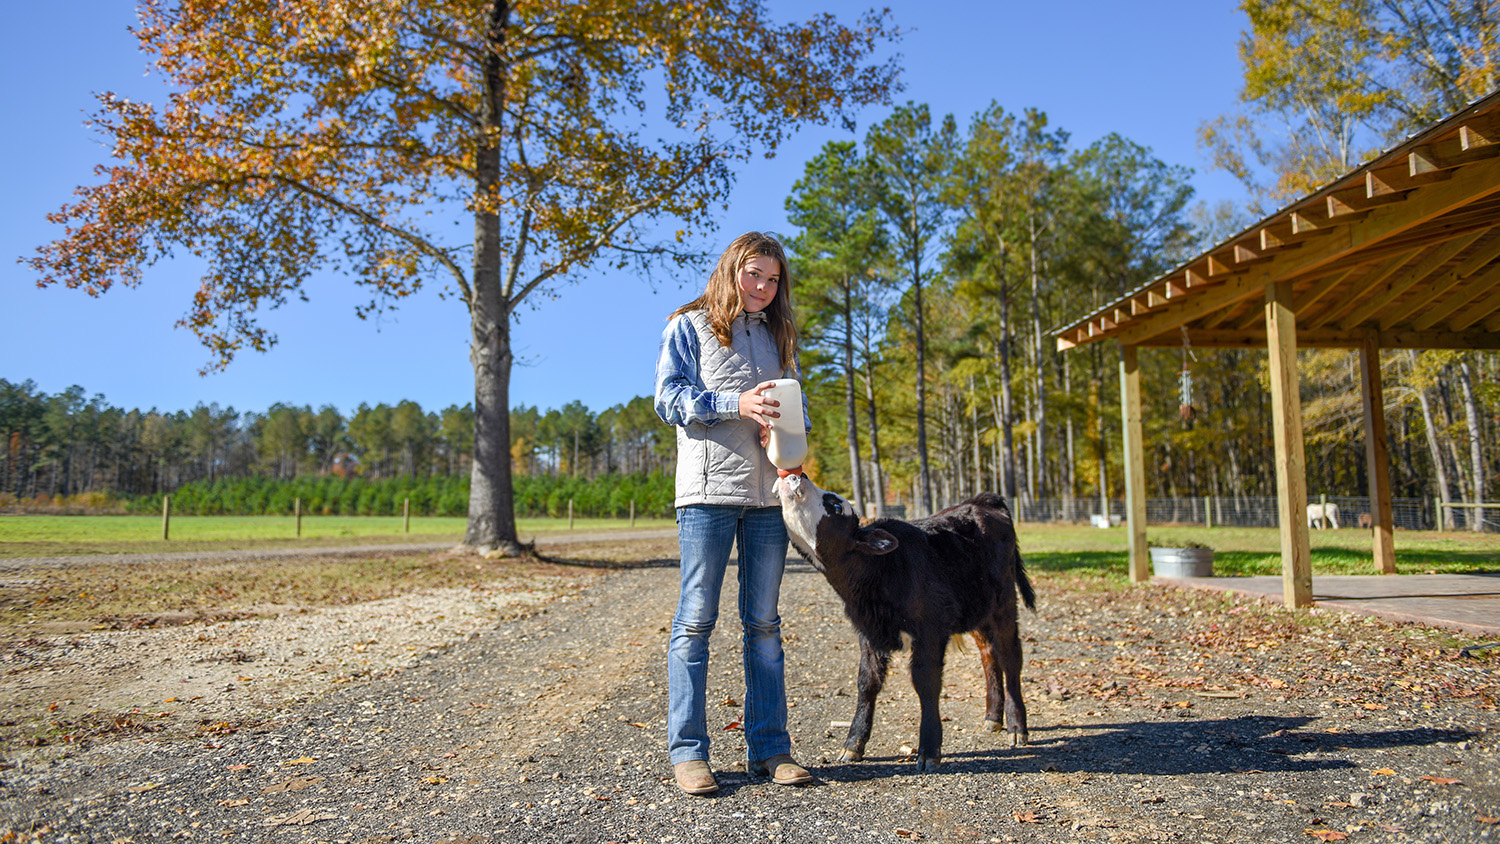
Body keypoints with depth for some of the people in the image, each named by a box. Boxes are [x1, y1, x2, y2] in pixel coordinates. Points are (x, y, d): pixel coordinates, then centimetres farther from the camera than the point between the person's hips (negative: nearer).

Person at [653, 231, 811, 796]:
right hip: (708, 490, -4)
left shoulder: (778, 336, 20)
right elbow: (668, 397, -4)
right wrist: (736, 404, -16)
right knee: (696, 620, -3)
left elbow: (796, 404, 19)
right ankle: (688, 750, 5)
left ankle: (769, 746, 14)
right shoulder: (689, 327, 6)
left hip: (768, 492, 5)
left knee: (763, 622, 7)